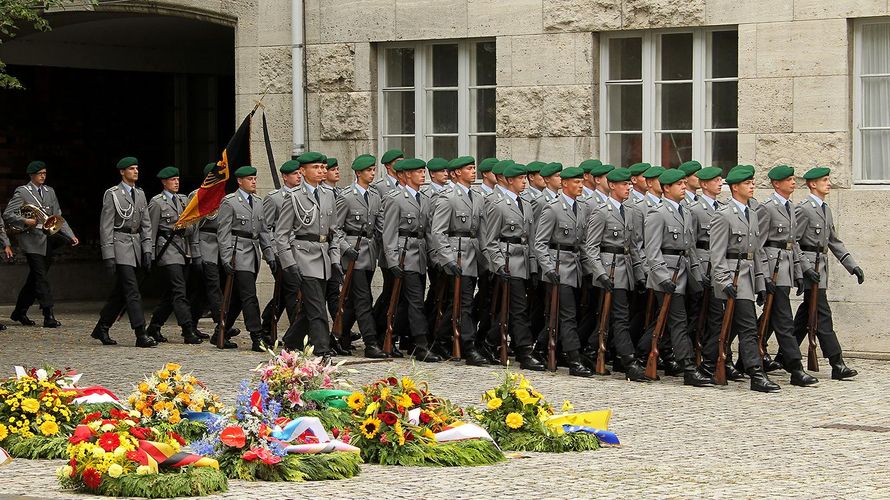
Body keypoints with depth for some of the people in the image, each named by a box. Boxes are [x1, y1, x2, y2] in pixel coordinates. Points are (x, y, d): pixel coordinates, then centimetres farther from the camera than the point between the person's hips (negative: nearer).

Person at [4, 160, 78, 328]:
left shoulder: (50, 192, 15)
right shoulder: (22, 192, -1)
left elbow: (58, 216, 15)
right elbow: (8, 213, -3)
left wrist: (70, 236, 4)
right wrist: (25, 222, -17)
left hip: (48, 241, 6)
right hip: (31, 240, -6)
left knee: (35, 278, 10)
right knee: (41, 278, -11)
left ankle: (20, 312, 23)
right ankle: (48, 316, -14)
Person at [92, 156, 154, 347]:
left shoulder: (140, 194, 14)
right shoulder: (112, 194, -5)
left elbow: (146, 224, 15)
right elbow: (106, 226, -8)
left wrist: (147, 251, 6)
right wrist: (108, 256, -14)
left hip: (136, 245, 7)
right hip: (120, 246, -7)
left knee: (120, 292, 11)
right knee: (132, 293, -12)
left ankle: (101, 329, 23)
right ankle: (141, 335, -14)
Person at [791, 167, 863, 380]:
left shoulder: (826, 210, 17)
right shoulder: (803, 209, -11)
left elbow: (834, 242, 20)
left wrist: (852, 265, 12)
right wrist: (806, 267, -21)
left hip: (821, 267, 9)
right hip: (809, 267, -9)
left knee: (805, 314, 12)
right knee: (822, 316, -9)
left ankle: (785, 357, 20)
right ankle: (837, 364, -12)